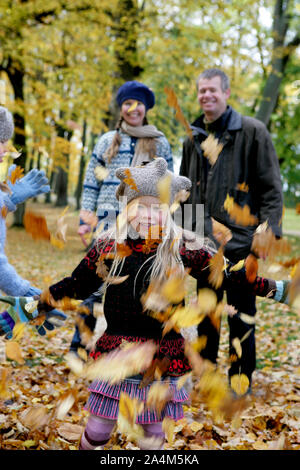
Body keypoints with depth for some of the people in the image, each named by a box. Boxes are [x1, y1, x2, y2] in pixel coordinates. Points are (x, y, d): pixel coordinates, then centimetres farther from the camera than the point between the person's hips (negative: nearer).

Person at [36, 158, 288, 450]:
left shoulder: (181, 248, -4)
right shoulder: (109, 246, -1)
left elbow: (226, 274, 3)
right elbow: (77, 285, 11)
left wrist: (274, 289, 2)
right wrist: (38, 303, 11)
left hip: (162, 357, 0)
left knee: (153, 430, 11)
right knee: (98, 430, 7)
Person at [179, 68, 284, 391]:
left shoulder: (252, 131, -4)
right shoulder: (193, 139, 12)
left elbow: (271, 187, -6)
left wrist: (267, 230, -14)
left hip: (240, 240, -5)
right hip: (203, 242, 5)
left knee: (241, 312, 3)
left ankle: (241, 378, 17)